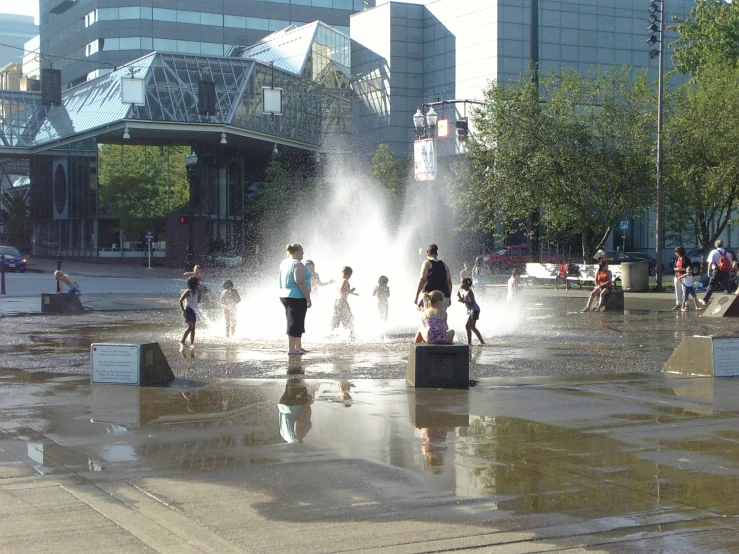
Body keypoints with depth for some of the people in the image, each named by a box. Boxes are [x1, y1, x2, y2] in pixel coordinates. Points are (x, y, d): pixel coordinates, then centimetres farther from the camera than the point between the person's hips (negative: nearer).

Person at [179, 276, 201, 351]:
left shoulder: (196, 292, 15)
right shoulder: (188, 291, -9)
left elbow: (198, 301, 29)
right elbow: (180, 300, -13)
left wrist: (199, 295, 11)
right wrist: (183, 310, -19)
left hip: (194, 311, 9)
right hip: (188, 310, -9)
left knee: (193, 328, 6)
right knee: (190, 326, -19)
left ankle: (191, 343, 9)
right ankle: (182, 341, -17)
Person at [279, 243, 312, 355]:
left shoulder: (284, 263, 13)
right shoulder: (297, 264, -15)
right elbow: (300, 282, -23)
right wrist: (308, 298, -20)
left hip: (285, 296, 9)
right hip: (297, 297, -9)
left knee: (297, 323, 18)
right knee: (295, 323, -6)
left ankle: (298, 347, 25)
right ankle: (291, 348, -7)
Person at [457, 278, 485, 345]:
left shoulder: (469, 292, -20)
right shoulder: (464, 292, 7)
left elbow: (471, 303, -27)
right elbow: (464, 301, 16)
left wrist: (463, 301, -32)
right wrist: (459, 296, -1)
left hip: (474, 310, -11)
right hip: (470, 310, 11)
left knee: (467, 326, -16)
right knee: (472, 327, 19)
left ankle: (469, 342, -15)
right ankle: (482, 342, 28)